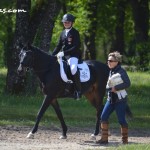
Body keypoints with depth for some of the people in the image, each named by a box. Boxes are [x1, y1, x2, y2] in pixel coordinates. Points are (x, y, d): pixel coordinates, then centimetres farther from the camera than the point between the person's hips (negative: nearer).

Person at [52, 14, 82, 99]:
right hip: (63, 55, 9)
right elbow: (59, 46, 21)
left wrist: (64, 53, -20)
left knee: (73, 69, -35)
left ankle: (78, 90, -28)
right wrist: (52, 55, 7)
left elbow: (76, 46, -14)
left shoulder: (75, 33, -4)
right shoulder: (63, 33, 17)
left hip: (73, 55, -9)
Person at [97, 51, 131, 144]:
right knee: (103, 117, -2)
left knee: (121, 119, -3)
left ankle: (125, 139, 12)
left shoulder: (121, 72, -10)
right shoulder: (111, 72, 12)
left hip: (120, 99, -8)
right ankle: (104, 138, 2)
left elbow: (128, 83, -14)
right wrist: (108, 88, 0)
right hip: (111, 99, 8)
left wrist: (116, 88, -19)